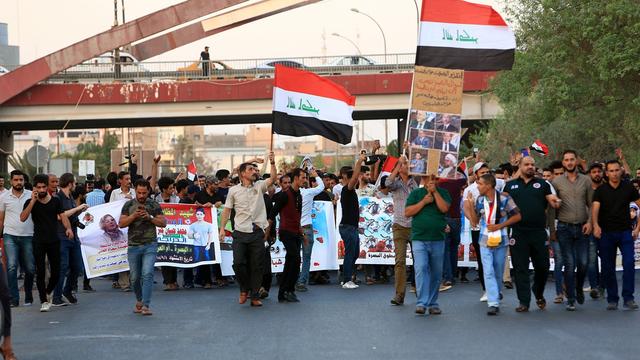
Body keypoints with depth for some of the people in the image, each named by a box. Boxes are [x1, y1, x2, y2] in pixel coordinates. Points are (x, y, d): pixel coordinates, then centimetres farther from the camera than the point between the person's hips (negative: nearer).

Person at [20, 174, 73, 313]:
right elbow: (23, 218, -14)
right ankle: (44, 301, 4)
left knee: (56, 271, 3)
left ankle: (49, 291, 33)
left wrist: (68, 228, -23)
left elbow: (63, 216, -2)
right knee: (40, 271, -3)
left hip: (54, 240, 1)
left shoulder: (56, 201, 6)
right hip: (38, 242, -1)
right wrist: (33, 200, -19)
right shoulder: (31, 202, 1)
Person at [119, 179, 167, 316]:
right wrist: (134, 215, -16)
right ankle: (139, 300, 31)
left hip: (150, 245, -2)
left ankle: (146, 306, -16)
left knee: (147, 274, -15)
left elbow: (163, 222, 1)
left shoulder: (154, 205, 3)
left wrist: (150, 217, -15)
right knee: (135, 277, 8)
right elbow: (121, 224, -1)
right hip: (133, 246, 2)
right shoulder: (128, 205, 6)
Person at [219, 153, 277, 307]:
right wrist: (222, 228, 1)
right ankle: (244, 289, 16)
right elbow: (227, 210, 8)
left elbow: (273, 177, -8)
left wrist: (272, 162, -22)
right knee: (238, 263, -8)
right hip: (240, 232, -1)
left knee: (257, 265, 1)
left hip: (257, 232, 1)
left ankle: (255, 296, 9)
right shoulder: (233, 190, 5)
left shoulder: (259, 186, 6)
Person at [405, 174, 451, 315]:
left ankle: (433, 303, 14)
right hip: (419, 239, -2)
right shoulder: (416, 193, 8)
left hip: (438, 240, 2)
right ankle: (422, 303, -18)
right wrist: (424, 201, -8)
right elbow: (407, 212, -1)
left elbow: (444, 208, -8)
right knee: (421, 269, -14)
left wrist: (435, 192, -8)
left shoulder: (443, 193, 9)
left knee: (436, 273, 5)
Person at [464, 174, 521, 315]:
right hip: (485, 241, 1)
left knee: (498, 272, 12)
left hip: (500, 240, -1)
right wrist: (470, 205, -8)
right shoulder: (479, 200, 1)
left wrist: (499, 226, -12)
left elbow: (517, 216, -5)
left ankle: (496, 292, 36)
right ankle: (493, 303, -10)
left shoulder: (504, 199, -8)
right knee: (488, 272, -8)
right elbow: (475, 221, 5)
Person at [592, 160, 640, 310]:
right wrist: (596, 225, -31)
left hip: (625, 232, 0)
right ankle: (612, 299, 13)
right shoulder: (601, 190, 0)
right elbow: (595, 208, -14)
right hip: (606, 233, 0)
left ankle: (628, 298, -8)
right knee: (608, 268, 3)